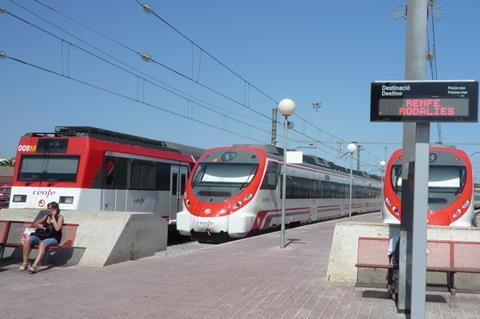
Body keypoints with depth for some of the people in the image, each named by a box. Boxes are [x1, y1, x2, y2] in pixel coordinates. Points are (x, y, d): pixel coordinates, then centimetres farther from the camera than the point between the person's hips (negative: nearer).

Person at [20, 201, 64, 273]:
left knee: (43, 243, -39)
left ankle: (34, 266, -50)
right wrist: (40, 226, 1)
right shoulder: (47, 216, 20)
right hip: (41, 236, 6)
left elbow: (57, 228, -13)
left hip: (53, 238, -6)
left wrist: (53, 217, -8)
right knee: (27, 240, -23)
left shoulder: (59, 217, 4)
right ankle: (25, 263, -23)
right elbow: (34, 224, 23)